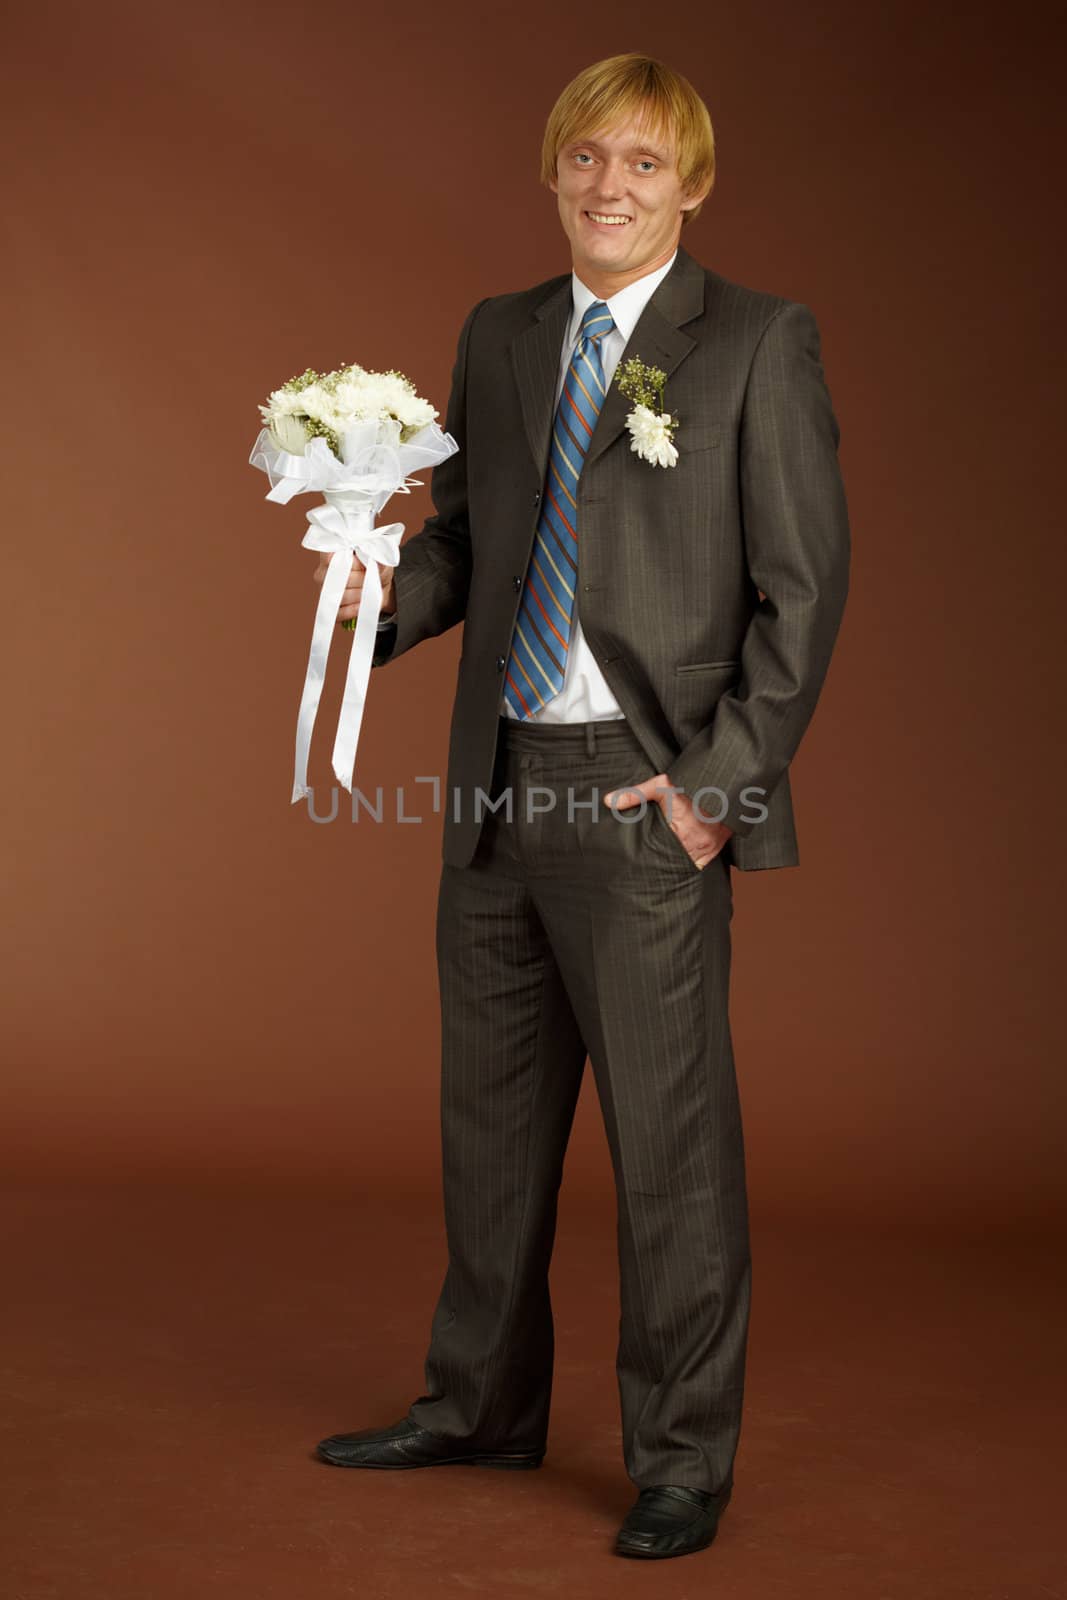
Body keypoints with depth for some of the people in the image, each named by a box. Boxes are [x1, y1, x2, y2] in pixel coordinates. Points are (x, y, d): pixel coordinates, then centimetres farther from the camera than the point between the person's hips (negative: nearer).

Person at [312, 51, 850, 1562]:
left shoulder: (759, 341, -3)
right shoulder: (501, 335, 14)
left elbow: (804, 583, -6)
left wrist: (723, 779, -13)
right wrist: (391, 587, -5)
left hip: (647, 792, -6)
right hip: (501, 778, 6)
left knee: (670, 1129, -1)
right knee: (492, 1110, 16)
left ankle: (684, 1460, 13)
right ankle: (483, 1404, 33)